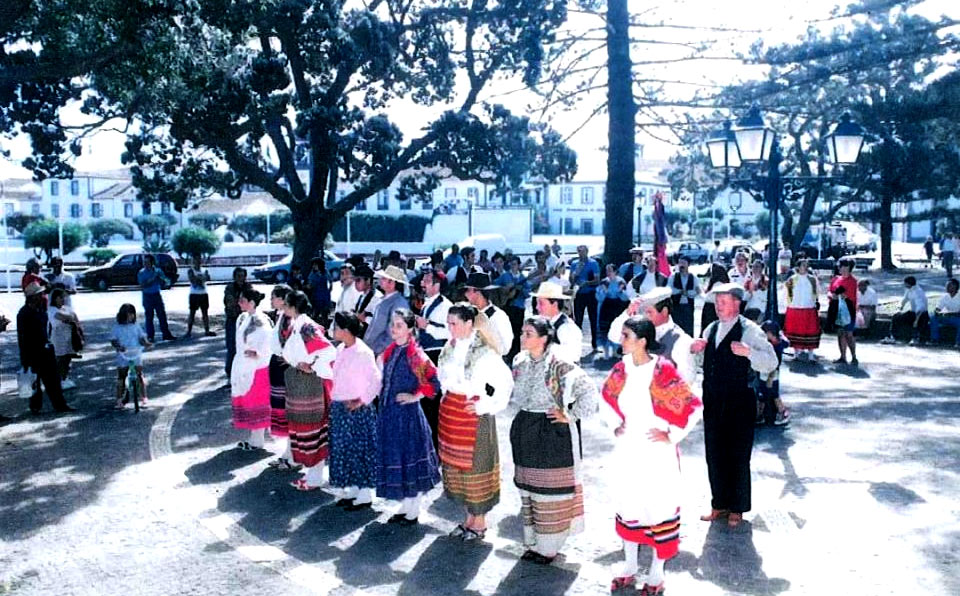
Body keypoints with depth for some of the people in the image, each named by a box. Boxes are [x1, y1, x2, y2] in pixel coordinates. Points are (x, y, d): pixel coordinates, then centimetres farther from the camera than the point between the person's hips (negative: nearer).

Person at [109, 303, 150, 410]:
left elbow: (142, 337, 3)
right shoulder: (117, 327, 1)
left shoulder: (136, 326, 4)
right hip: (123, 355, 0)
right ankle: (119, 400, 15)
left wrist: (146, 343, -19)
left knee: (139, 375, -2)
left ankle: (143, 398, 5)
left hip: (136, 354, 0)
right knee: (121, 377, 5)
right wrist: (118, 346, -24)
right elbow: (113, 340, -3)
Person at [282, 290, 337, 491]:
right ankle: (311, 472, 28)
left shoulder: (307, 327, -21)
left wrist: (311, 366, -21)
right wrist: (293, 362, 0)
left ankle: (315, 478, 12)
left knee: (311, 427, 1)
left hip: (309, 383, -9)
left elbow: (330, 351, -29)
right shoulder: (295, 325, 7)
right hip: (297, 383, 9)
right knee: (302, 426, 16)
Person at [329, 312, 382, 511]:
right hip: (339, 408, 8)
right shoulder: (340, 349, 7)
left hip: (357, 410, -8)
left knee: (360, 450, 1)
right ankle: (351, 490, 28)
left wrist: (363, 401, -16)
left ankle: (365, 495, 12)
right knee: (342, 449, 14)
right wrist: (334, 400, 11)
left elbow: (376, 380, -20)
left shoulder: (363, 353, -18)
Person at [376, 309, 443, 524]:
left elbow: (435, 381, -19)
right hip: (388, 412, 7)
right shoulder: (390, 352, 7)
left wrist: (415, 396, -15)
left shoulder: (415, 355, -14)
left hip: (408, 413, -7)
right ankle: (404, 508, 28)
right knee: (393, 458, 14)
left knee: (410, 460, 3)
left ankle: (413, 512, 17)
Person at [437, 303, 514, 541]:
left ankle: (479, 523, 18)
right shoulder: (450, 348, 7)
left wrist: (487, 406, -13)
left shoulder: (484, 351, -16)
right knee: (455, 464, 13)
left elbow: (506, 381, -18)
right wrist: (446, 400, 12)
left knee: (474, 465, 2)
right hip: (450, 412, 7)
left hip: (473, 413, -7)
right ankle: (469, 518, 28)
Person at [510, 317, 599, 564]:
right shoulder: (520, 361, 4)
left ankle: (549, 547, 17)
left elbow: (589, 392, -21)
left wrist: (570, 416, -16)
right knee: (528, 488, 14)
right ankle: (533, 542, 28)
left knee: (551, 489, 4)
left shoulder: (559, 364, -17)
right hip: (525, 431, 7)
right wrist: (523, 414, 13)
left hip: (553, 432, -7)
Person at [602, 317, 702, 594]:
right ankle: (629, 568, 34)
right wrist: (614, 425, 4)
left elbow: (694, 406, -13)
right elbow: (606, 398, 16)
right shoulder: (621, 369, -2)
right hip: (627, 451, 5)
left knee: (659, 508, 8)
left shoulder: (663, 371, -18)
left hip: (657, 453, -5)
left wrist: (672, 435, -13)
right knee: (628, 507, 16)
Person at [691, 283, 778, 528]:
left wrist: (748, 352, -34)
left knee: (738, 456, 5)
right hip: (713, 402, 6)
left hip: (739, 404, -6)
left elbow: (771, 362, -18)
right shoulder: (711, 329, 10)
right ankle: (720, 504, 27)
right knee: (714, 454, 12)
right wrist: (693, 350, -2)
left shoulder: (750, 330, -9)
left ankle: (737, 508, 21)